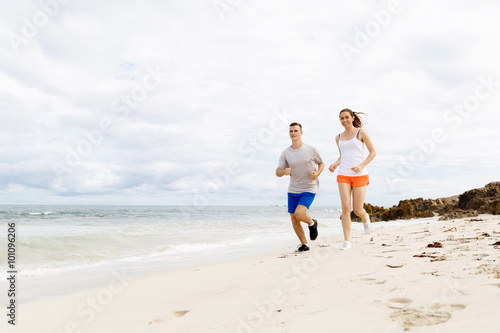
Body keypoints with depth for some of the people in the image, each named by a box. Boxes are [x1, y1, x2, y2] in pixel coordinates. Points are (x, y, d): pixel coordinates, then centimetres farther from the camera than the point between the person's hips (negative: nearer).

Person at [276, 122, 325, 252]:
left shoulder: (311, 150, -5)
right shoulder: (285, 153, 0)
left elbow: (321, 163, 10)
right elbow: (277, 173, 0)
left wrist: (317, 173, -11)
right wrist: (284, 172, -24)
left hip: (309, 189, -3)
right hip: (293, 190, 4)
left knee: (298, 214, -22)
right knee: (293, 219, 5)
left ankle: (312, 223, 13)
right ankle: (304, 244, 25)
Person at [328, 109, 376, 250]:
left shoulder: (361, 132, 0)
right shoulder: (339, 137, 13)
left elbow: (373, 152, -1)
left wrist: (361, 166, -16)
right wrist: (335, 164, 2)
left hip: (360, 175, -3)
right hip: (343, 176, 3)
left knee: (357, 210, 1)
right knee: (346, 208, -10)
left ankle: (365, 217, 40)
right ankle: (347, 241, -4)